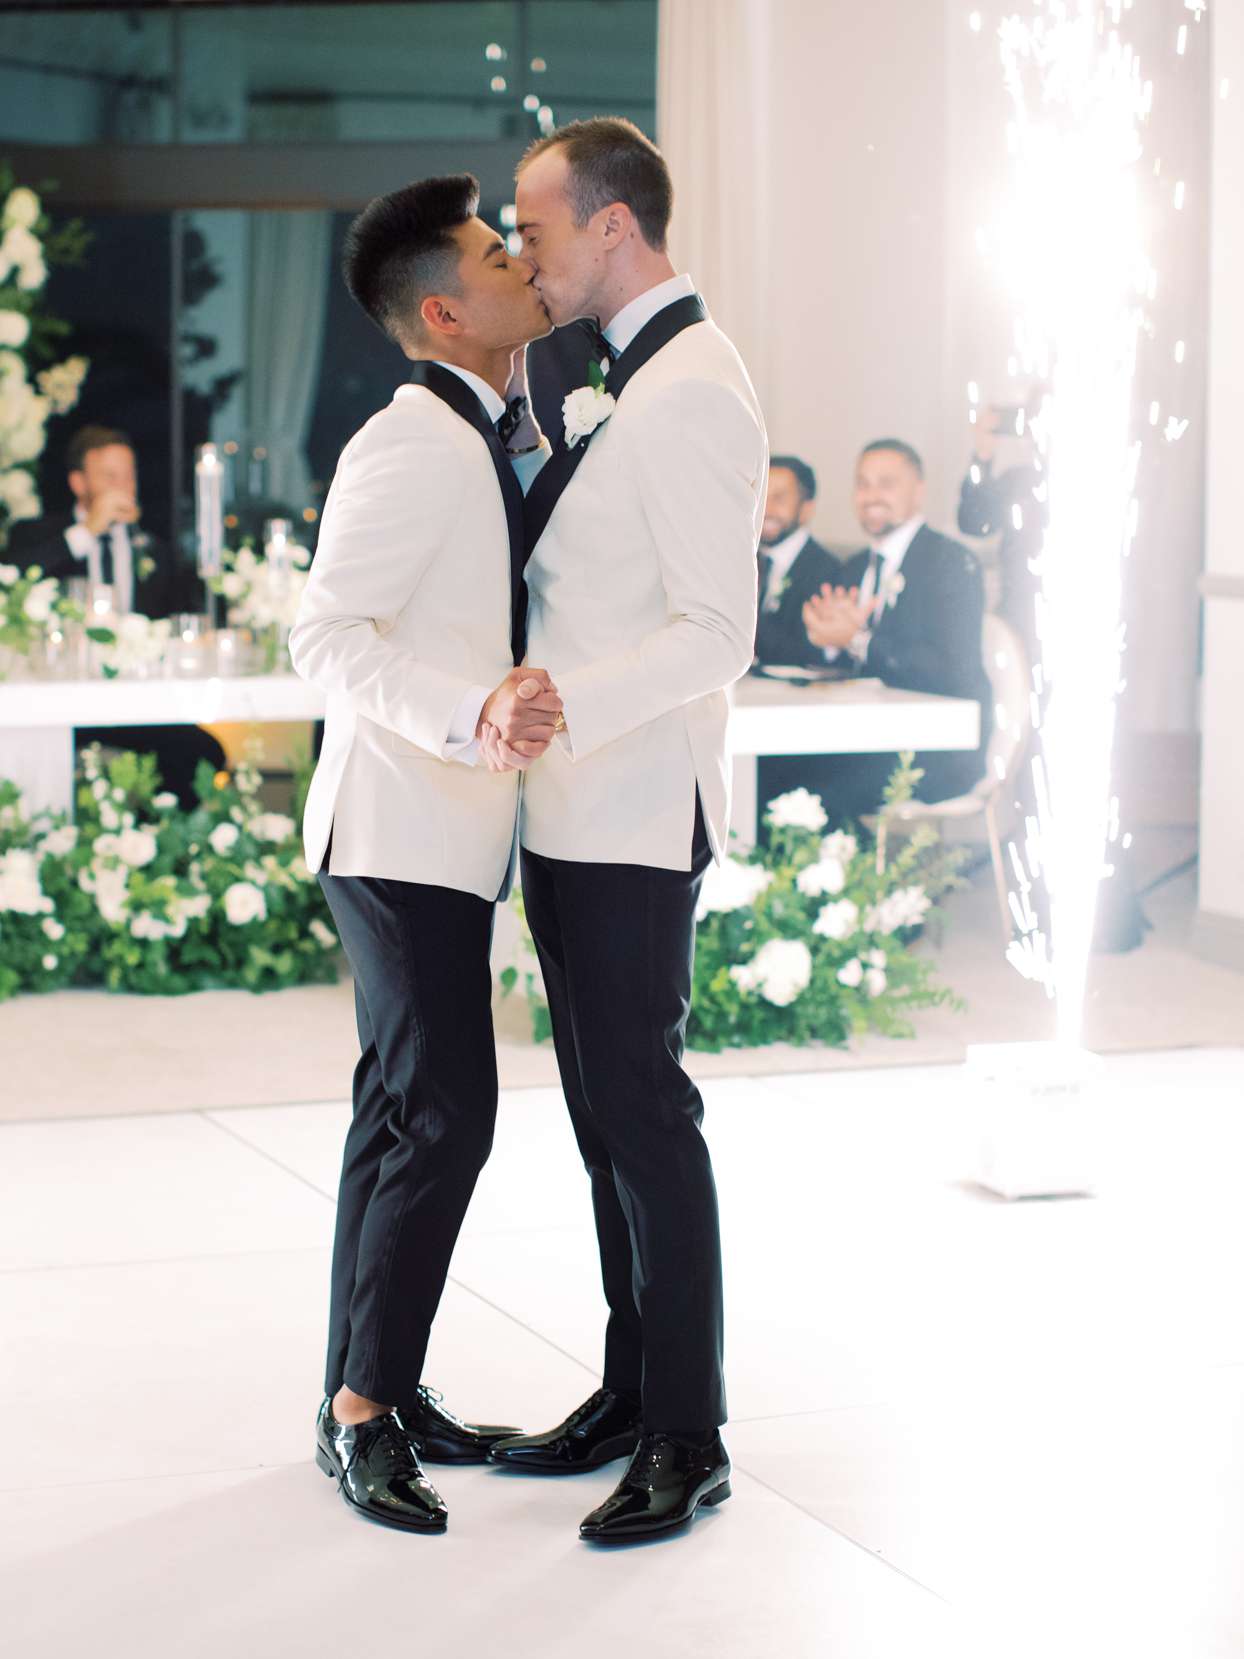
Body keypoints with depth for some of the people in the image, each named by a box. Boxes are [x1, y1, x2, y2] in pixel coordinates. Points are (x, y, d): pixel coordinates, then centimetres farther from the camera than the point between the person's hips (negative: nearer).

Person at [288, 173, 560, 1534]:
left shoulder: (484, 440, 15)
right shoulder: (410, 443, -15)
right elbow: (327, 636, -22)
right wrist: (476, 710, -33)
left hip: (450, 838, 10)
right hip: (403, 832, -10)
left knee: (405, 1117, 13)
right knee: (442, 1119, -12)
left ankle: (375, 1394, 20)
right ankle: (363, 1406, -3)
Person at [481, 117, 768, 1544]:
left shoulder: (691, 392, -15)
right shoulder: (618, 389, 16)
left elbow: (716, 633, -22)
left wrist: (561, 705, -31)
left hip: (633, 822, -10)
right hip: (569, 812, 10)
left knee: (644, 1119, -5)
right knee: (605, 1119, 14)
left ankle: (687, 1444, 4)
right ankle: (631, 1397, 24)